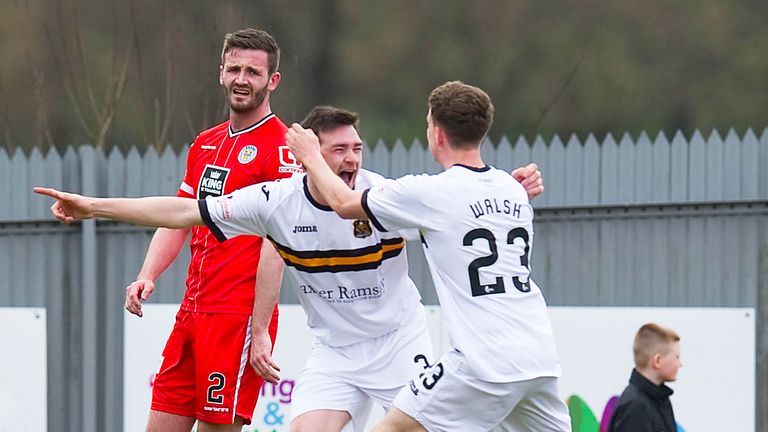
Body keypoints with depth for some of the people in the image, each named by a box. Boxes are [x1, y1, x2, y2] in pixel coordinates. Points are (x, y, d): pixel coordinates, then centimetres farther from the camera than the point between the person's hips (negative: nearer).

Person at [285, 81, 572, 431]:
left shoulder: (430, 193, -6)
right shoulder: (514, 191, 13)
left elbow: (344, 204, 7)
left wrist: (311, 157, 27)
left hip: (488, 363, -7)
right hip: (541, 360, 7)